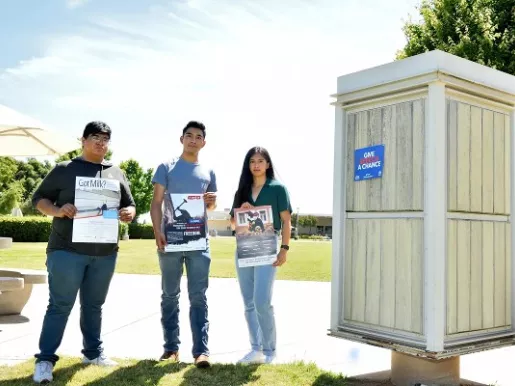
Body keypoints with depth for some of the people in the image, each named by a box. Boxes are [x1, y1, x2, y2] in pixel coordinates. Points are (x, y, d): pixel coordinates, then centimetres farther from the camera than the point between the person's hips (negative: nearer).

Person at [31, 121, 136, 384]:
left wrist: (129, 213, -6)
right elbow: (39, 199, 2)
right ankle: (45, 359, 4)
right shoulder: (64, 169, 2)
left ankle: (93, 352, 26)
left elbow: (129, 204, 18)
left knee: (94, 305, 14)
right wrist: (58, 211, -18)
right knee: (60, 305, -3)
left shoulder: (117, 174, 13)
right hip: (67, 250, -4)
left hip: (105, 253, 4)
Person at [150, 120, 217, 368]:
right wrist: (157, 232, -13)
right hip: (171, 239, -1)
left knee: (198, 297, -1)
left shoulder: (208, 172, 13)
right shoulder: (166, 167, 5)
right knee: (170, 295, 7)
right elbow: (157, 202, 0)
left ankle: (201, 350, 0)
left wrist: (213, 201, -3)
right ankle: (171, 347, 16)